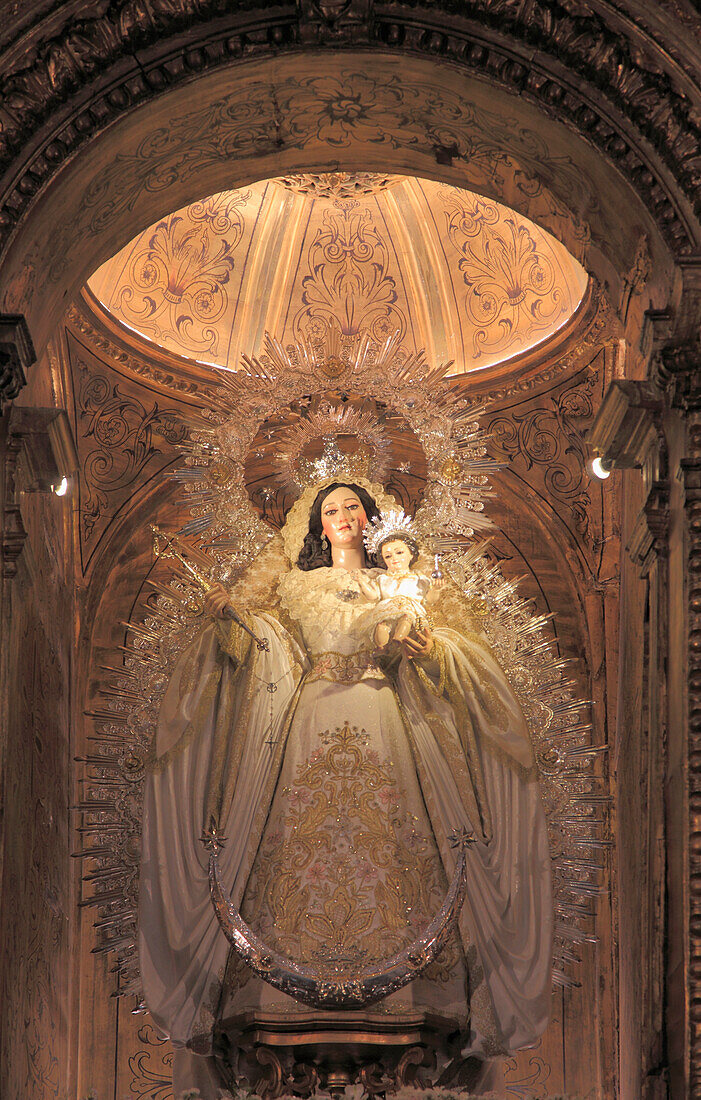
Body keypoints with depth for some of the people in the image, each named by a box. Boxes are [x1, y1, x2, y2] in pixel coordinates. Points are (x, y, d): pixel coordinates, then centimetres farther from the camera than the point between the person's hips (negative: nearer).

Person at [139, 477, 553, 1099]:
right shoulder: (295, 585, 19)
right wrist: (226, 616, -8)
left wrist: (431, 651, -8)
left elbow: (455, 643, 13)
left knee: (383, 841, -10)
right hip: (310, 731, 0)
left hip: (383, 730, 0)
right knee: (304, 839, -10)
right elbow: (249, 641, 11)